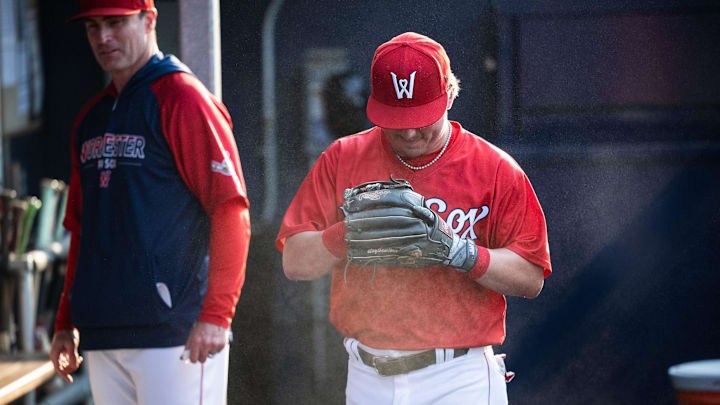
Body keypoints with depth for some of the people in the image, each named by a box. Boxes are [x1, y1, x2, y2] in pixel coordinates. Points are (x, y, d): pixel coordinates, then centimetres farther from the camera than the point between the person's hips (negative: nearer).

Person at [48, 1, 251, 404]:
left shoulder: (182, 98, -5)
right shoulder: (91, 117, 18)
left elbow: (232, 211, -13)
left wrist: (217, 314, -19)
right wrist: (67, 321, 18)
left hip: (174, 332, -7)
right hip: (101, 336, 7)